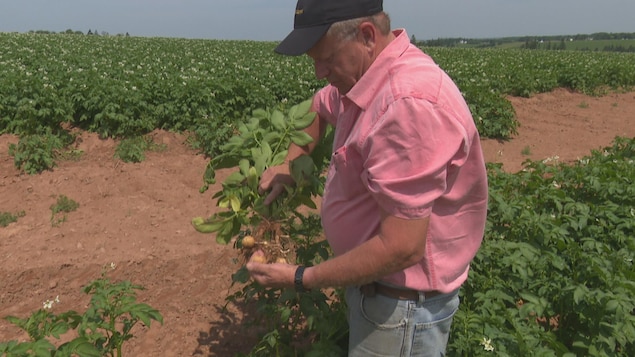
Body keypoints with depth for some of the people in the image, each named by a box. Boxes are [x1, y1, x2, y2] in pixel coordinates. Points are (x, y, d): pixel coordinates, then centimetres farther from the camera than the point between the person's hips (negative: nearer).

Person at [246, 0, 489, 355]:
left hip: (403, 303, -8)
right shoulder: (372, 79, -1)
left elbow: (401, 247, -32)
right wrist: (290, 162, 6)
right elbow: (319, 107, 22)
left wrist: (301, 279, -21)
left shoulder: (409, 103, -31)